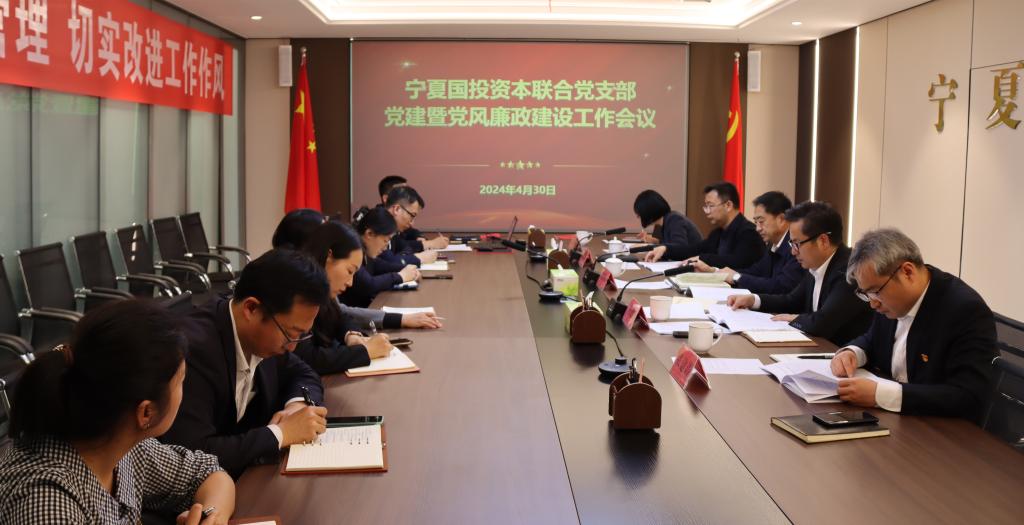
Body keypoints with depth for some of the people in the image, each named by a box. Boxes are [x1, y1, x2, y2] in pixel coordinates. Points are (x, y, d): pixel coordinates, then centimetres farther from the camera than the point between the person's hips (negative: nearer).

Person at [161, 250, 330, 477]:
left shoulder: (262, 334, -4)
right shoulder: (192, 350, -27)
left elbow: (303, 374, 14)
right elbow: (193, 456, -32)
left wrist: (297, 404, -8)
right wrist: (281, 433, -23)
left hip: (248, 473, 7)